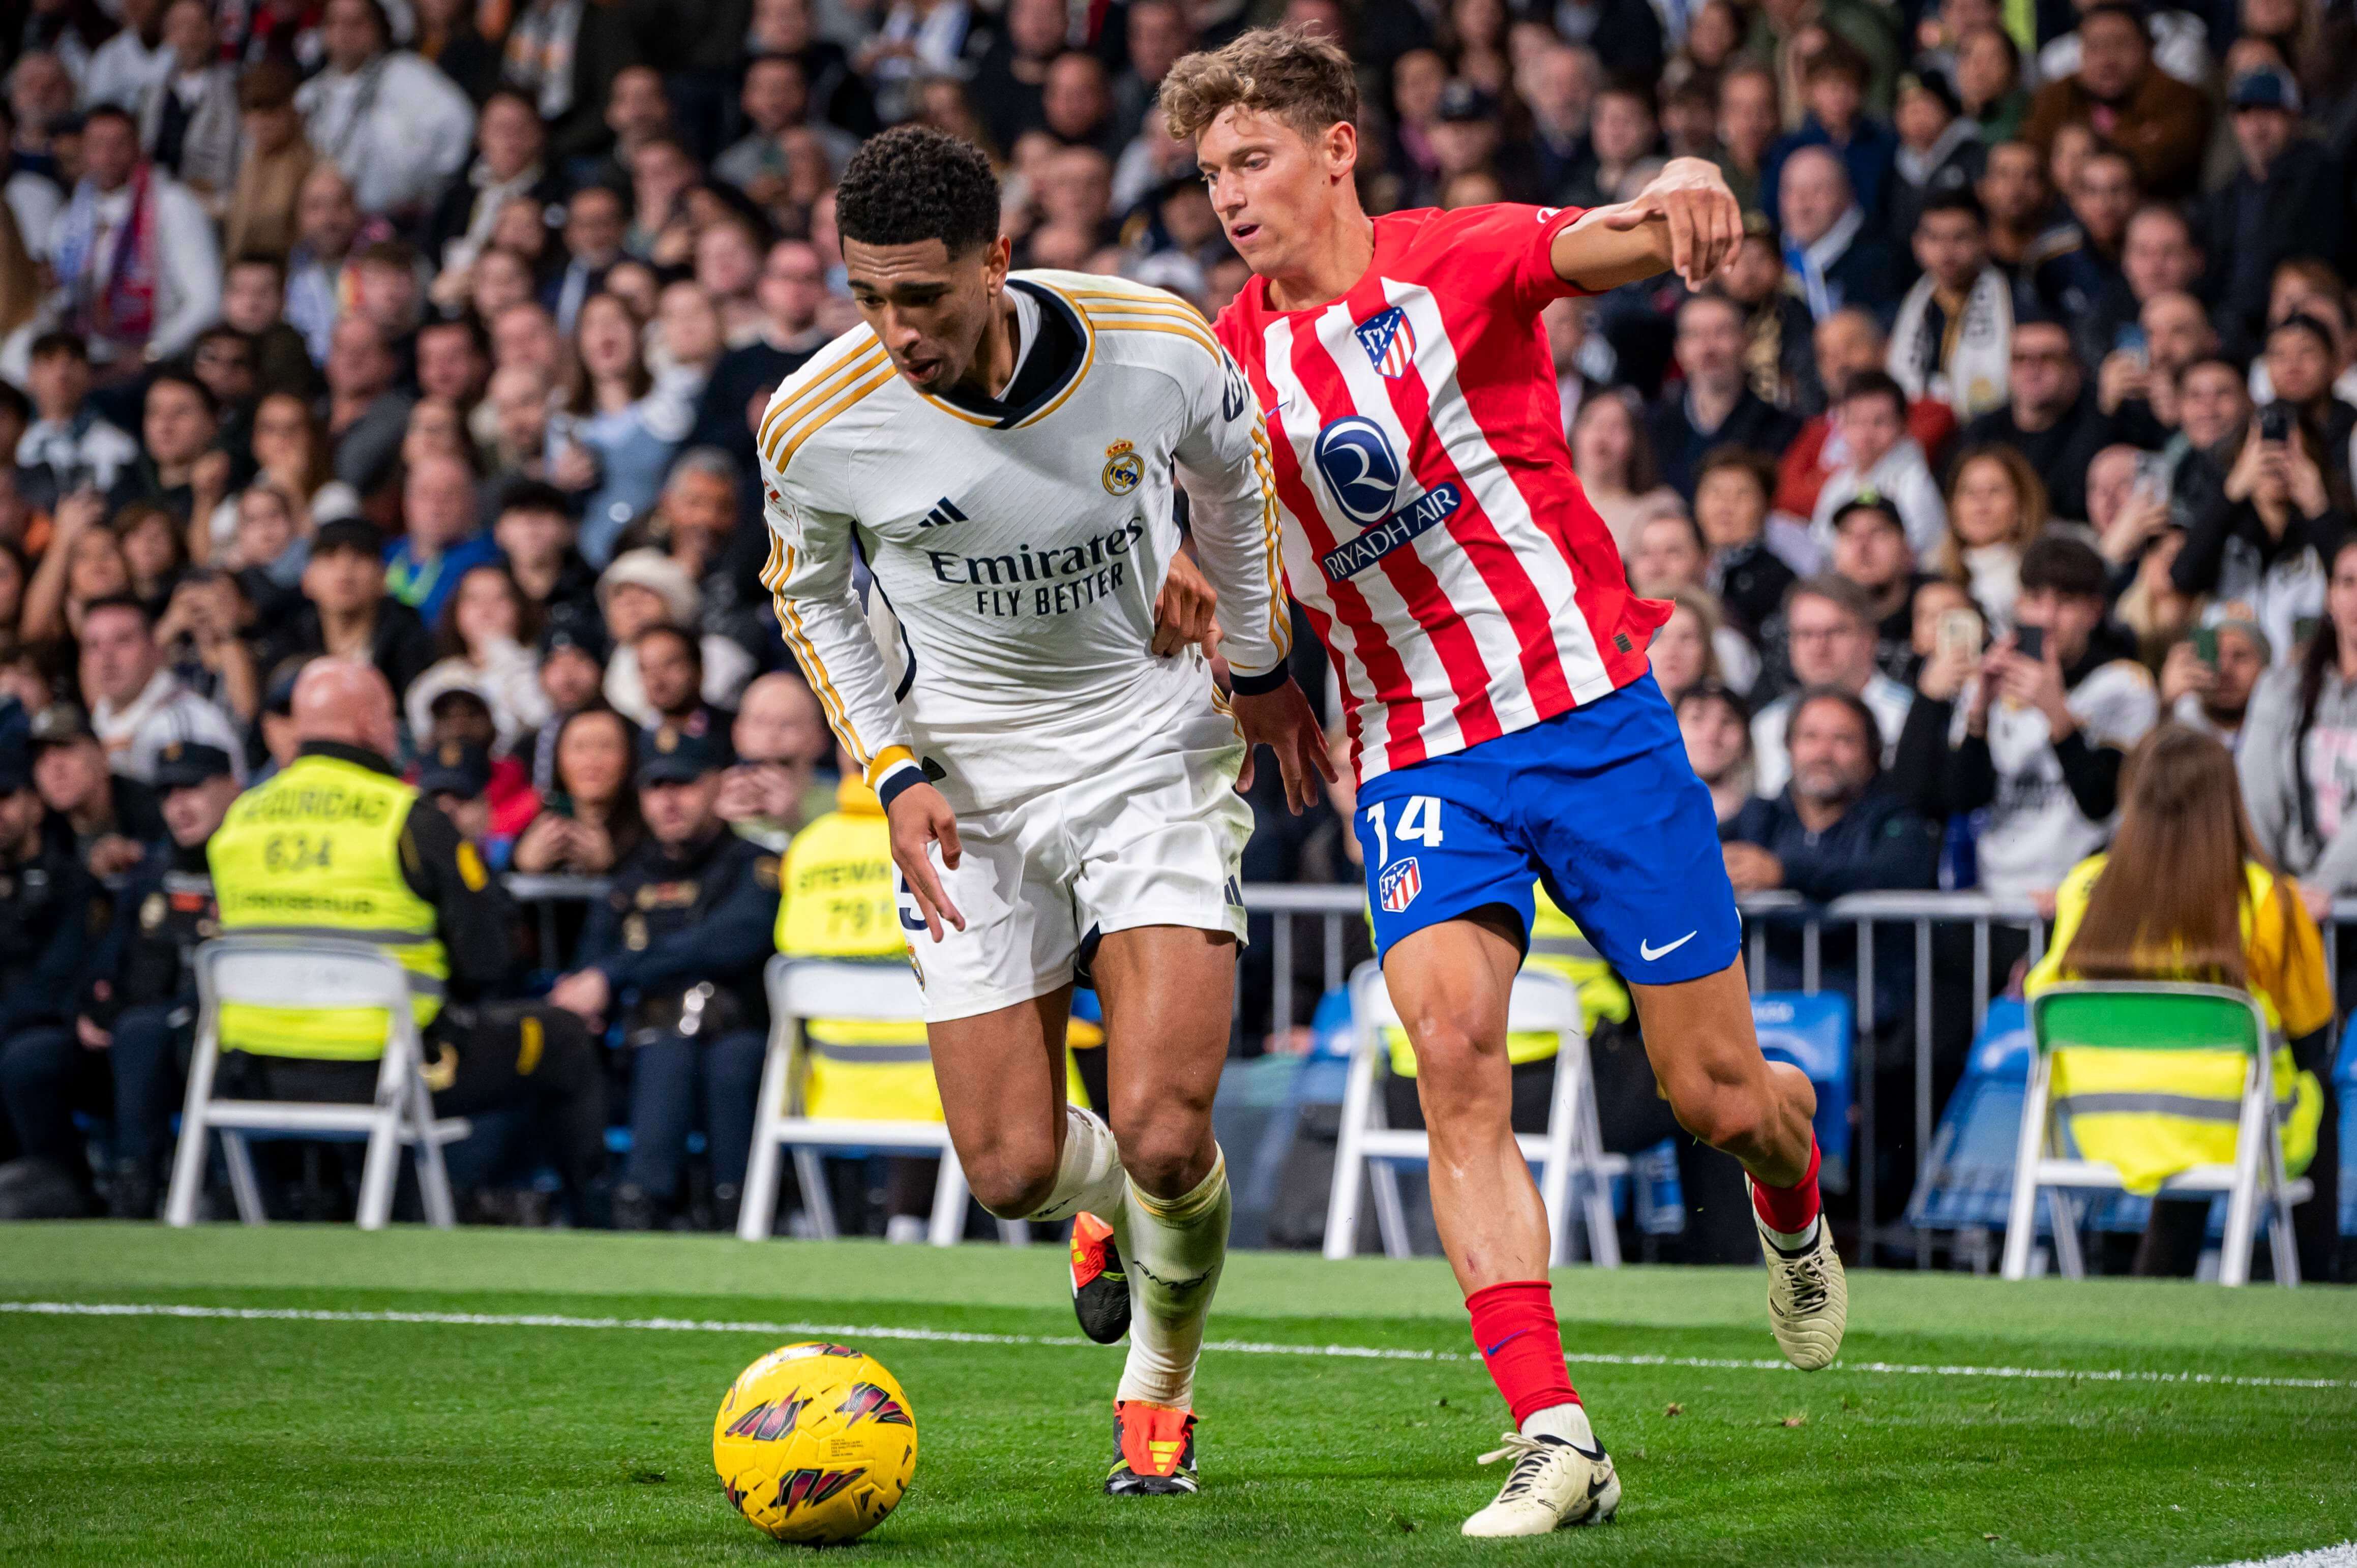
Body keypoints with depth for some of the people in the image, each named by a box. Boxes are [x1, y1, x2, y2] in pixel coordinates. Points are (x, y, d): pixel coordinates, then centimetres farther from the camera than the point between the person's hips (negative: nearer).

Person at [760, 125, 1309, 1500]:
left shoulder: (1160, 350, -19)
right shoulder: (820, 423, -18)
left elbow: (1229, 476, 6)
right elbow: (810, 590, 4)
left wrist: (1264, 669, 16)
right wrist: (894, 774, -7)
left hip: (1155, 752, -1)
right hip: (971, 794, 1)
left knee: (1166, 1136, -15)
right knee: (1013, 1170, -2)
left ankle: (1160, 1393, 17)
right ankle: (1109, 1203, 38)